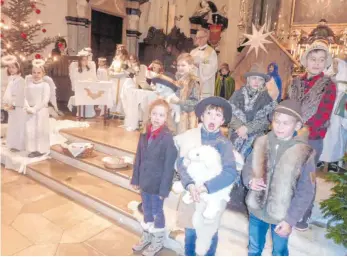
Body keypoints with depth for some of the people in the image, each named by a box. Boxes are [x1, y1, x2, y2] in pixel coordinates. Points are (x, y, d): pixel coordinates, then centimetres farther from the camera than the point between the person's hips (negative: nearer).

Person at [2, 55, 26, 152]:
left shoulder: (20, 80, -11)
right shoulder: (11, 80, 16)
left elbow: (20, 95, -17)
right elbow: (7, 93, 16)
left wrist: (13, 105, -17)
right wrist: (5, 103, 6)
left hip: (18, 107, -9)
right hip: (11, 107, 9)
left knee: (18, 126, -4)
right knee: (13, 126, 14)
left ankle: (19, 145, 3)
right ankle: (14, 144, 24)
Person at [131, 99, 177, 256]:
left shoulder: (167, 137, -20)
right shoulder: (145, 133, -2)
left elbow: (169, 165, -17)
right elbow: (139, 157, 5)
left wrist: (164, 189, -15)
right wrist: (136, 179, 7)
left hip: (157, 183, -5)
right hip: (145, 181, 5)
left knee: (157, 212, 12)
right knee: (146, 209, 22)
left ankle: (158, 241, 35)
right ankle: (146, 237, 44)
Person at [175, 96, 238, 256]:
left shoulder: (224, 144, -12)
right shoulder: (190, 136, -6)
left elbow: (231, 173, -19)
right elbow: (181, 163, -9)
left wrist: (206, 187, -27)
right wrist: (189, 184, -24)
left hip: (213, 196, -1)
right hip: (190, 191, 2)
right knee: (190, 230, 17)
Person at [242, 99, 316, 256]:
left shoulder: (304, 154, -18)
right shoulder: (262, 143, -9)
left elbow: (305, 192, -13)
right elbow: (247, 167, 3)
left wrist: (290, 220, -14)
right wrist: (250, 180, -19)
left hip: (281, 215, -2)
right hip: (256, 208, 3)